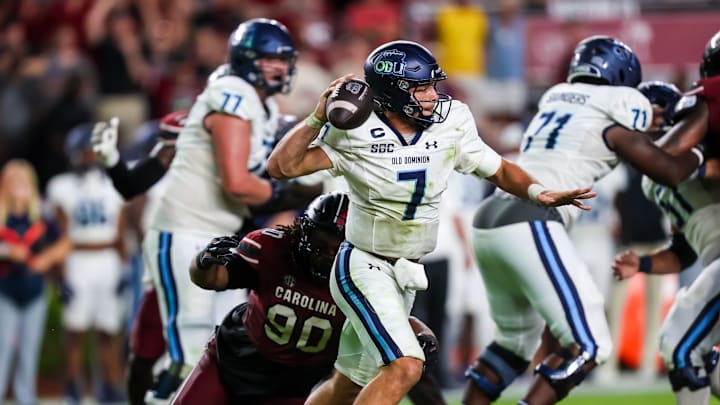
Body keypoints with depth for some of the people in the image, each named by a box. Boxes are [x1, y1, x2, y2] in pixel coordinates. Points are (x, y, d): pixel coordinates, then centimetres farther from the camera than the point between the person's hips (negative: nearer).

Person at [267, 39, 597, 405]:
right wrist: (318, 118, -30)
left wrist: (539, 193, -10)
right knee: (404, 368, -24)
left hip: (406, 275, 6)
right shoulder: (355, 132, -17)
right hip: (364, 268, -6)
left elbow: (499, 170, 7)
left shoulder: (450, 125, -5)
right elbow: (280, 167, -20)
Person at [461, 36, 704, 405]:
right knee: (588, 345, -5)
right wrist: (700, 151, 26)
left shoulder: (554, 99, 22)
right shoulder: (614, 124, 3)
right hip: (530, 225, -8)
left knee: (517, 337, 25)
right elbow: (672, 173, 7)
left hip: (488, 222, 8)